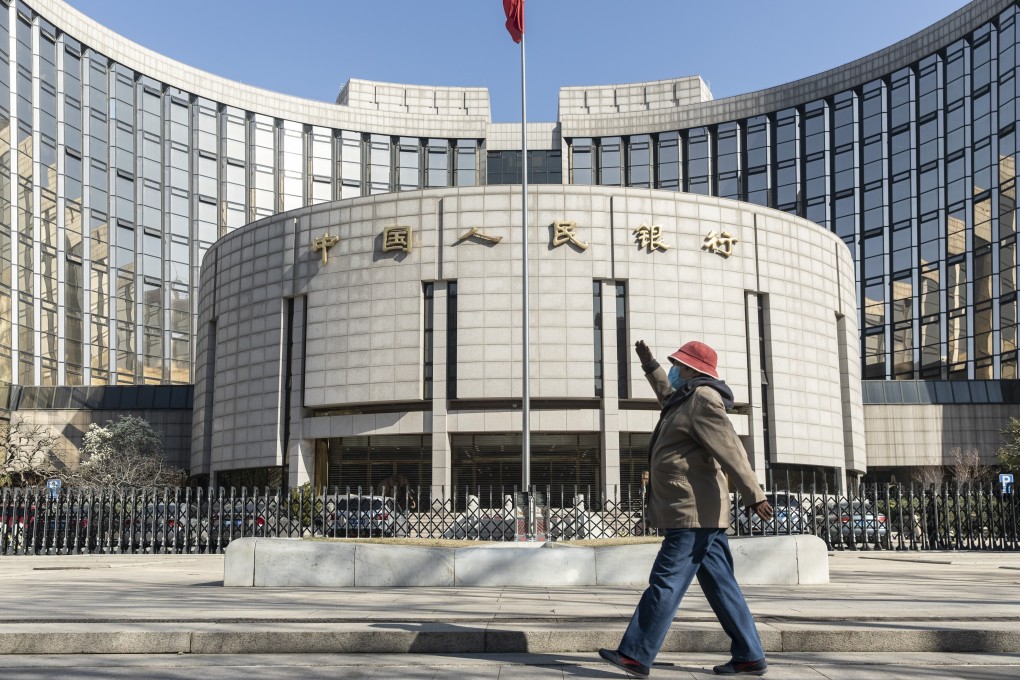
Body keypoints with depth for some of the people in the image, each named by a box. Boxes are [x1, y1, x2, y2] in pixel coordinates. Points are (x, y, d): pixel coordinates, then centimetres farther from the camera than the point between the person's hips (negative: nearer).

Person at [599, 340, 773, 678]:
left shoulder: (703, 399, -13)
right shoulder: (690, 399, 18)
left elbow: (731, 450, -21)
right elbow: (669, 398, 45)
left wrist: (754, 496, -27)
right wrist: (650, 366, 47)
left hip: (692, 514, -10)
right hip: (701, 514, 10)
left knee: (665, 583, -7)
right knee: (720, 586, 9)